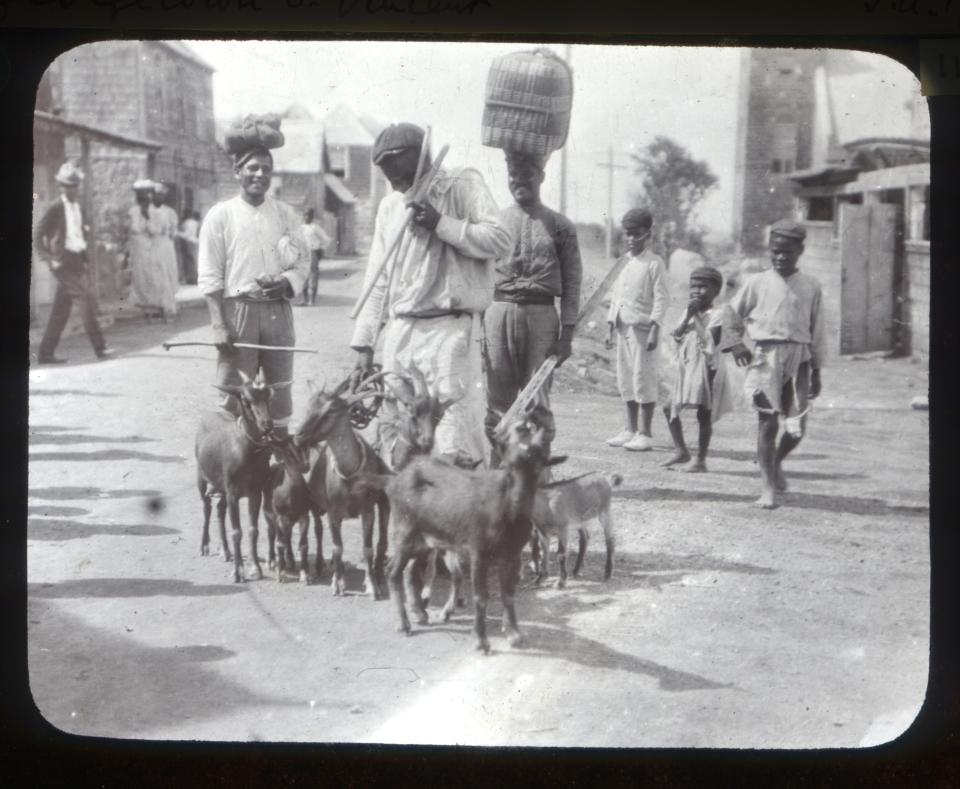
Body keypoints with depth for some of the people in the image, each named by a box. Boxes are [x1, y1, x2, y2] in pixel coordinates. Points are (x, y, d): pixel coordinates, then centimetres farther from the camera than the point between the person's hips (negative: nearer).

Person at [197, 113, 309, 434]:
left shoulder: (285, 214, 8)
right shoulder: (220, 215, 0)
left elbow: (303, 262, 11)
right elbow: (210, 276, -3)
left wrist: (285, 283, -12)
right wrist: (219, 326, -11)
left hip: (277, 309, 3)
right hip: (237, 309, -3)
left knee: (279, 391, 9)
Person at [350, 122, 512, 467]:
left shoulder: (462, 185, 1)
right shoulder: (389, 206, 19)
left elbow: (501, 240, -11)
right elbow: (377, 280, 19)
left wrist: (441, 224, -13)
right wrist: (363, 344, 14)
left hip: (450, 331, -6)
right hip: (399, 332, 6)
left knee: (454, 447, -12)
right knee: (393, 442, 6)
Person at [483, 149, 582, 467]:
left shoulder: (560, 226, 6)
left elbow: (572, 283, 2)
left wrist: (567, 333, -6)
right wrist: (476, 328, 4)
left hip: (541, 314, -2)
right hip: (498, 312, 2)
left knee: (538, 402, -1)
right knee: (498, 400, 3)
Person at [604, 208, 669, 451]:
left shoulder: (654, 263, -5)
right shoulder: (623, 263, 15)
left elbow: (661, 298, -9)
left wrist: (654, 330, -16)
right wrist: (610, 327, 14)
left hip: (642, 328, -7)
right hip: (623, 328, 7)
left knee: (643, 378, -6)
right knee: (625, 378, 9)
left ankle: (645, 434, -1)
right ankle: (630, 430, 18)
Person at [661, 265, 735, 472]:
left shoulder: (716, 314, -9)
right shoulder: (688, 312, 12)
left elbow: (710, 340, -21)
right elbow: (676, 335, 2)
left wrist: (697, 317, -17)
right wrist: (688, 316, -10)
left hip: (706, 368, -7)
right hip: (686, 368, 8)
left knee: (704, 414, -3)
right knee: (669, 408, 8)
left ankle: (700, 460, 4)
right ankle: (681, 450, 19)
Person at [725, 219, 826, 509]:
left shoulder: (810, 287, 7)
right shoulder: (757, 283, 4)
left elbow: (817, 331, 11)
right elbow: (733, 314, 15)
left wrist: (816, 371, 11)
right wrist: (736, 344, 1)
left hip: (798, 357, 1)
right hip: (766, 356, -1)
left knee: (797, 426, -2)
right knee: (768, 420, -5)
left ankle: (776, 463, 30)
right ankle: (769, 487, 3)